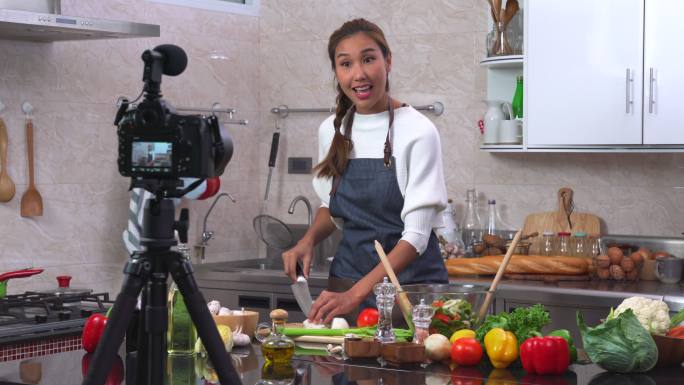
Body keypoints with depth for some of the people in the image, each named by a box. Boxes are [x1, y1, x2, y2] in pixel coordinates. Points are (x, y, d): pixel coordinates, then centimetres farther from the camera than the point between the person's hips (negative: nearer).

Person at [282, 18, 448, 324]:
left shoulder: (418, 132, -13)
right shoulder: (331, 131, 3)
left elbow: (416, 236, -18)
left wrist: (356, 294, -27)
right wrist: (309, 239, -3)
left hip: (409, 281, -4)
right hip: (348, 273, 4)